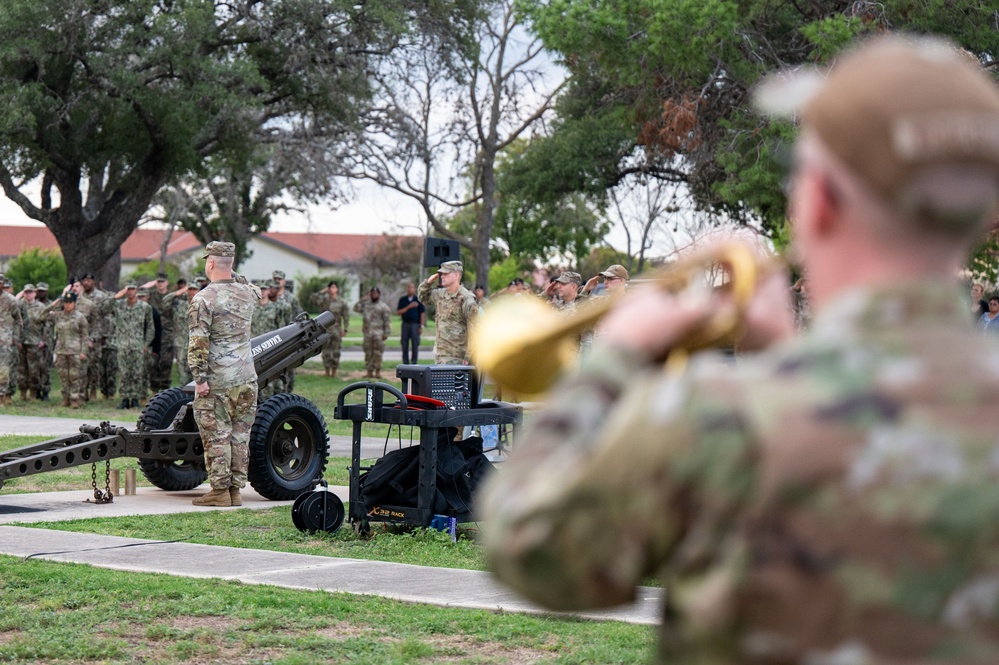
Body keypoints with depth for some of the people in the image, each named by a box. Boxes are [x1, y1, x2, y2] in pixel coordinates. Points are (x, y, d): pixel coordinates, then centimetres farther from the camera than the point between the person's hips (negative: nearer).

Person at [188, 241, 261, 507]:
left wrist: (200, 378, -12)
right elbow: (258, 292, 35)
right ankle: (236, 489, 12)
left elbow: (198, 343, -15)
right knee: (240, 435, 9)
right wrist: (234, 277, 43)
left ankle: (220, 490, 1)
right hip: (246, 378, 5)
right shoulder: (247, 293, 7)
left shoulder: (203, 299, -10)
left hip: (218, 380, -5)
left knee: (216, 436, 0)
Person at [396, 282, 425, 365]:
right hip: (405, 324, 2)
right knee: (404, 345, 3)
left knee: (415, 345, -3)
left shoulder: (418, 300, 3)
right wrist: (408, 307, -10)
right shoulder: (402, 300, 10)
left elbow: (422, 313, 1)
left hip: (415, 324, -2)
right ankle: (405, 364, 8)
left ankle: (414, 363, 2)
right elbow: (398, 312, 2)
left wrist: (421, 326, -5)